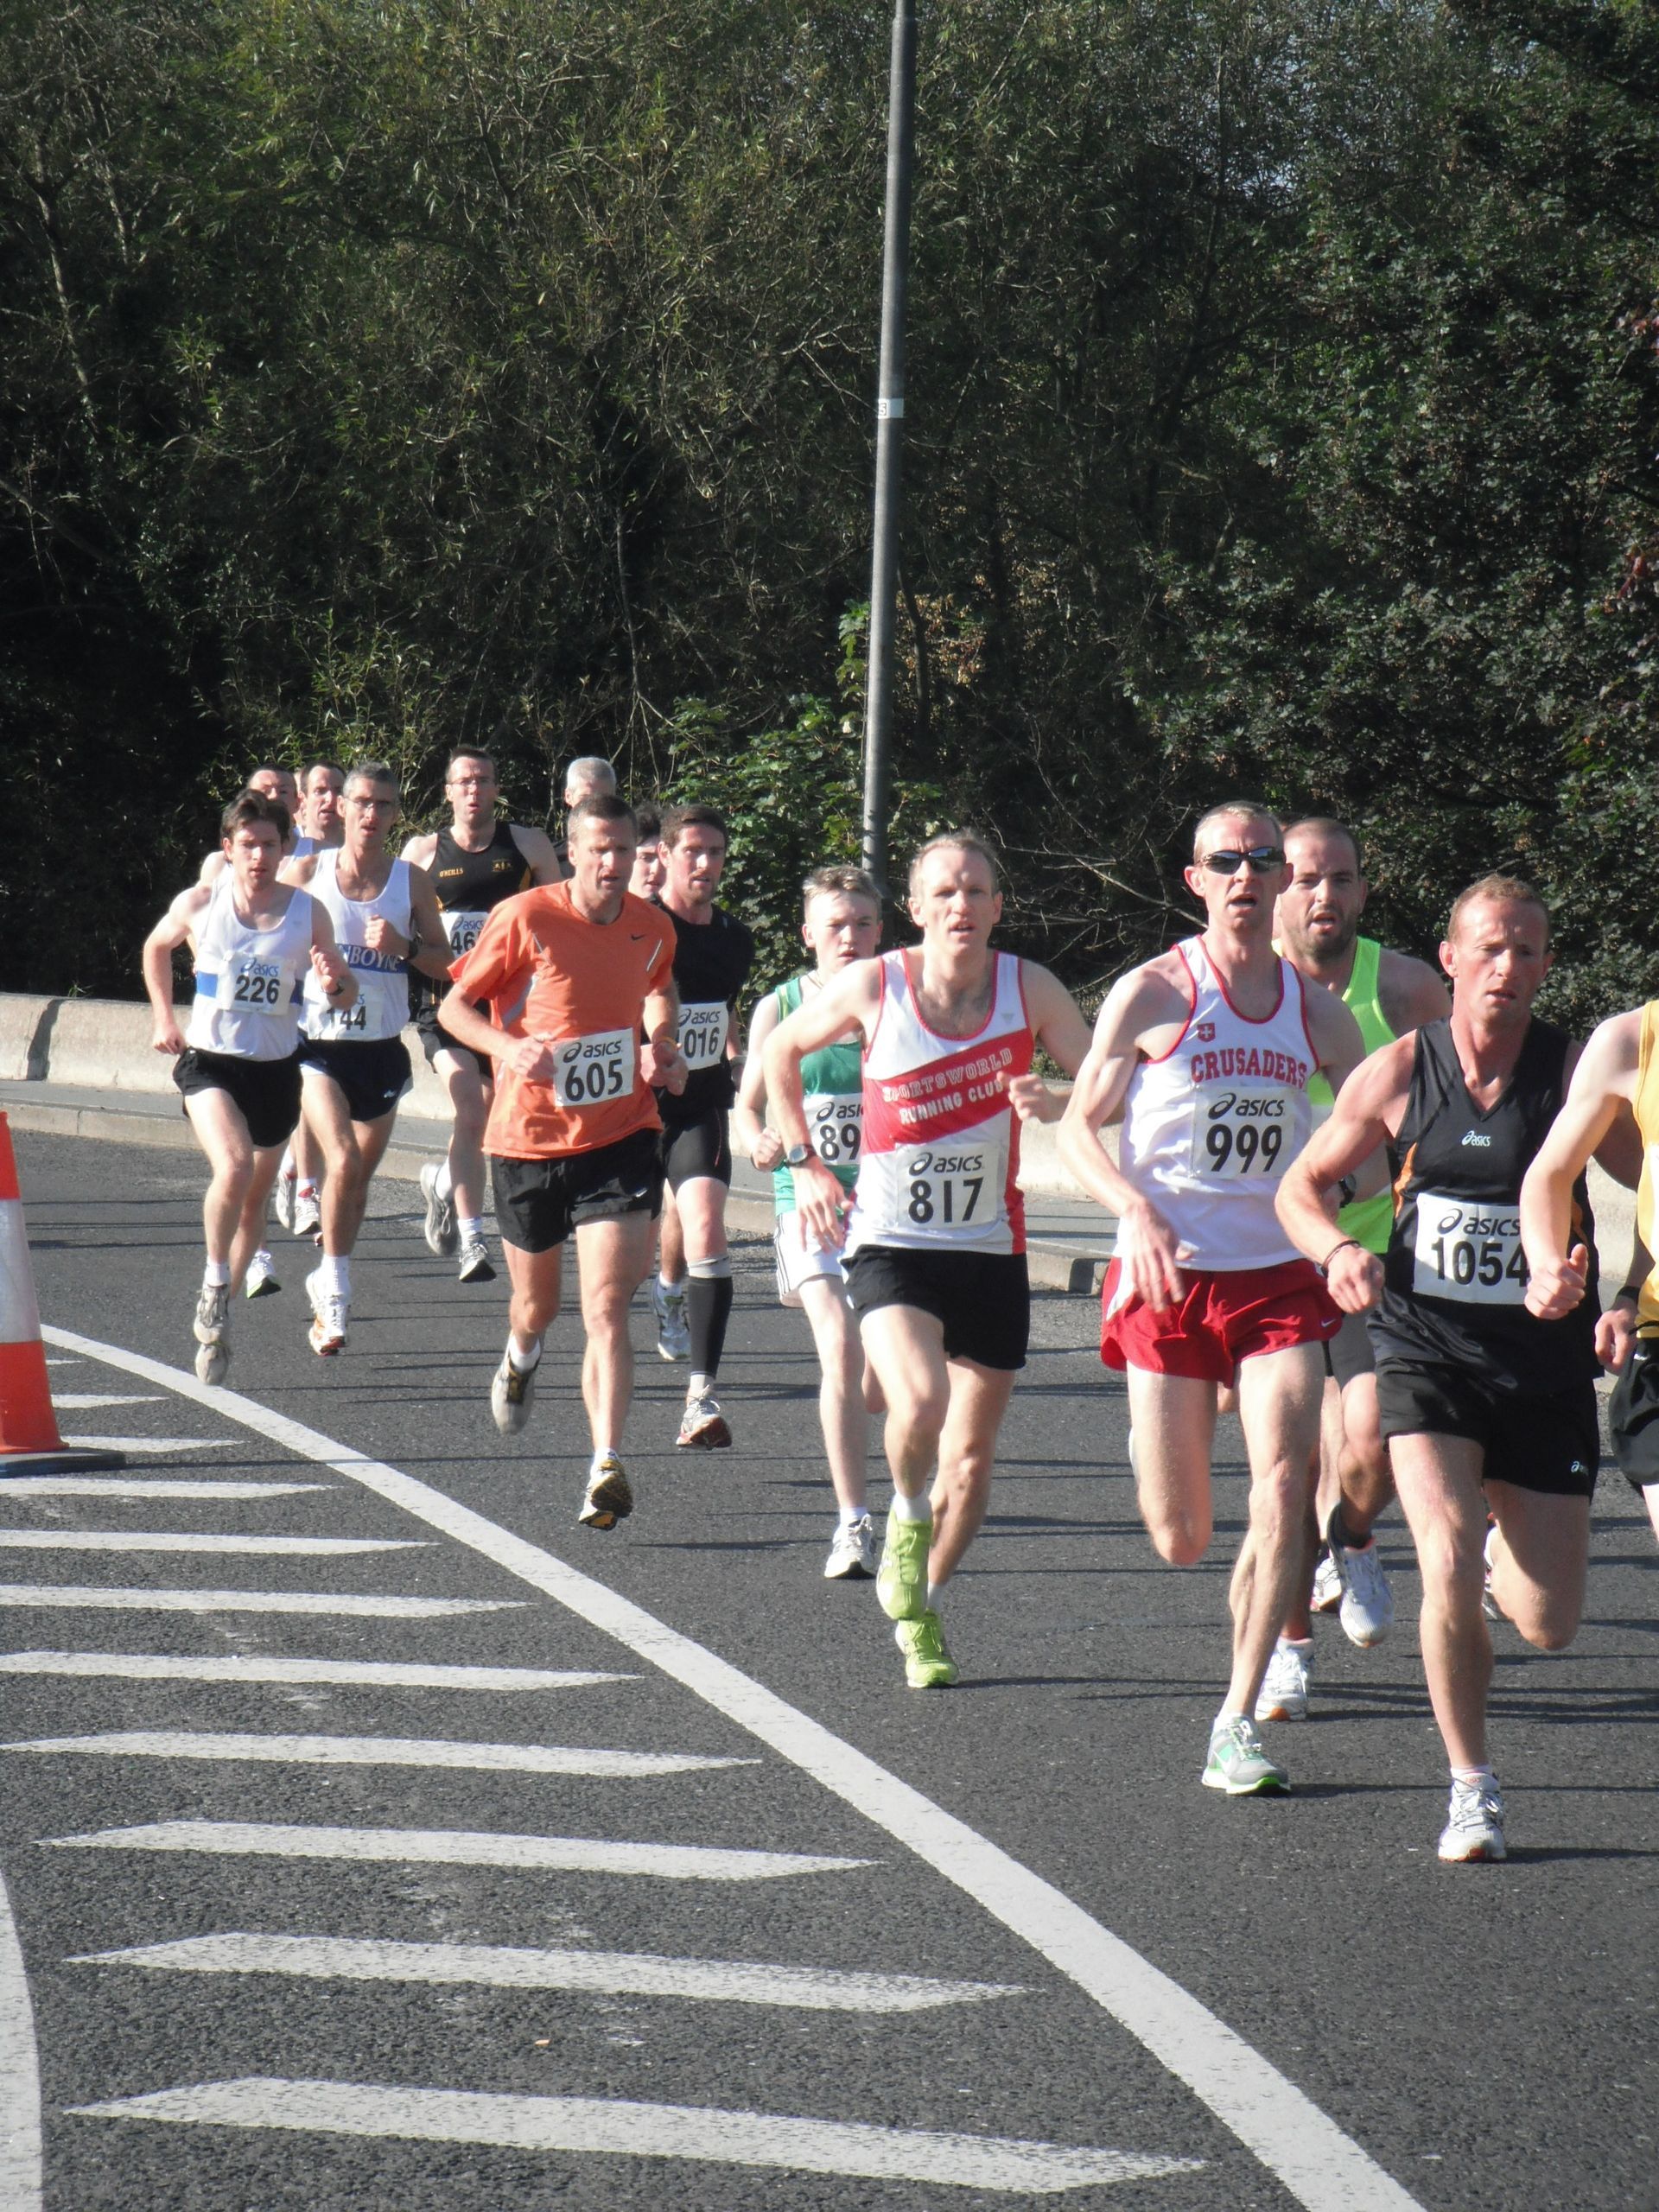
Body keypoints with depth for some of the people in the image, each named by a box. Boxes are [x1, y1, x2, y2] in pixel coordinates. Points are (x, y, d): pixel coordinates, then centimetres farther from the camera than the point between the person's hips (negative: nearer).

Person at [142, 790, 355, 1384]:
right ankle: (215, 1285, -5)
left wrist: (334, 983, -23)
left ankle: (218, 1317, 31)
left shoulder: (307, 912, -6)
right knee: (233, 1167, -27)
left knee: (255, 1195, 13)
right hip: (209, 1059, -2)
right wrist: (164, 1019, 10)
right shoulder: (199, 905, -6)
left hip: (275, 1066, 3)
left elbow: (347, 996, -1)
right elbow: (156, 948, 15)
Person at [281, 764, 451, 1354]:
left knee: (360, 1177, 13)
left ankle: (330, 1286, 33)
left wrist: (403, 946, -14)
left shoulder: (412, 881, 2)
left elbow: (445, 964, 5)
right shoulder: (305, 873, -3)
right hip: (318, 1042, -3)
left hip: (381, 1048, 3)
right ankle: (335, 1292, -9)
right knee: (344, 1160, -21)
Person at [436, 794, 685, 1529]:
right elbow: (455, 1005, -4)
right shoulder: (524, 919, -11)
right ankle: (520, 1358, 56)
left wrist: (662, 1048, 4)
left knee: (606, 1307, -14)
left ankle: (607, 1468, -20)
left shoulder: (653, 928, 1)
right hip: (530, 1137, 0)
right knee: (538, 1299, 18)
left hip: (620, 1137, 0)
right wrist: (509, 1047, -23)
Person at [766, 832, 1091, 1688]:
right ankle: (907, 1517, 5)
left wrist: (1055, 1103, -27)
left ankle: (921, 1612, 32)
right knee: (920, 1403, -28)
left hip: (991, 1249, 2)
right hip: (891, 1244, -2)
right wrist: (804, 1163, 4)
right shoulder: (873, 986, -9)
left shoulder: (1029, 989, -7)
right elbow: (780, 1050, 9)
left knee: (972, 1454, 10)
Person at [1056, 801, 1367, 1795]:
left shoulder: (1316, 1010, 8)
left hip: (1279, 1276, 2)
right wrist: (1136, 1210, -18)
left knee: (1284, 1486, -19)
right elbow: (1080, 1125, 0)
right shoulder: (1152, 992, -2)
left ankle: (1238, 1724, -13)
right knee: (1181, 1542, -1)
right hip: (1168, 1276, -2)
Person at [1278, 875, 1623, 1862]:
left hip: (1546, 1362, 0)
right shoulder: (1400, 1071, -2)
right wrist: (1337, 1249, -13)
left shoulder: (1575, 1069, -6)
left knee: (1550, 1625, 2)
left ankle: (1507, 1544, 41)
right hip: (1428, 1348, 0)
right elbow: (1301, 1185, 8)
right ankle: (1473, 1788, -3)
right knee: (1449, 1566, -22)